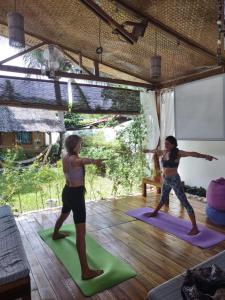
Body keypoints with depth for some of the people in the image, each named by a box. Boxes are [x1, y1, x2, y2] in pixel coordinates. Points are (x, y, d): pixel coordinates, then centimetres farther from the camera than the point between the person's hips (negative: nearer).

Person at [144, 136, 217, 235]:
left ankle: (195, 227, -4)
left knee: (185, 202, -6)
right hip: (165, 180, 7)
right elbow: (156, 151, 27)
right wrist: (148, 151, 46)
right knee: (163, 199, 29)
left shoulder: (178, 153, -14)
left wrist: (205, 156, -43)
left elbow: (191, 154, -29)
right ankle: (155, 212, 52)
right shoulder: (164, 152, 5)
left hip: (174, 180, -7)